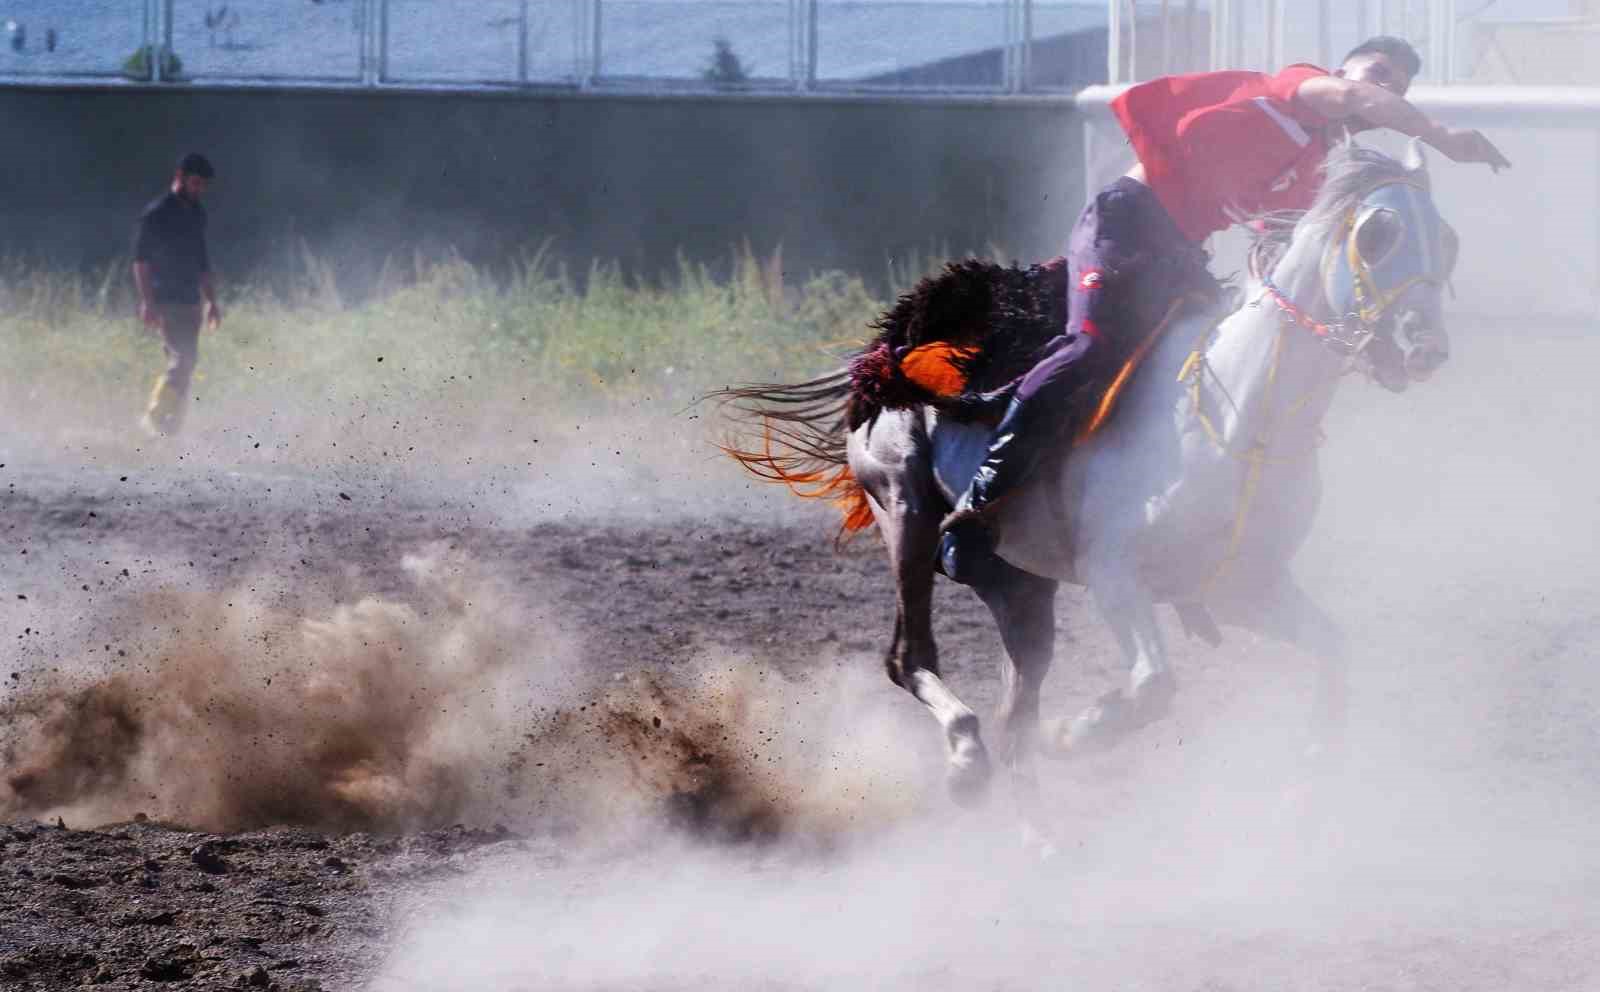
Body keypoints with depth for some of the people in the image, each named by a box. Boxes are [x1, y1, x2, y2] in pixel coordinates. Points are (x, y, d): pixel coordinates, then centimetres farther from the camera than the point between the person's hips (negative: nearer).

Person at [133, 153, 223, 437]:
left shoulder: (197, 215, 17)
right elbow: (141, 260, -10)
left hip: (190, 303, 8)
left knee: (184, 363, 4)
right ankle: (157, 415, -16)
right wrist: (147, 301, -18)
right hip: (166, 302, -8)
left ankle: (172, 424, 7)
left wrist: (211, 301, 22)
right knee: (183, 358, -19)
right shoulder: (157, 213, -6)